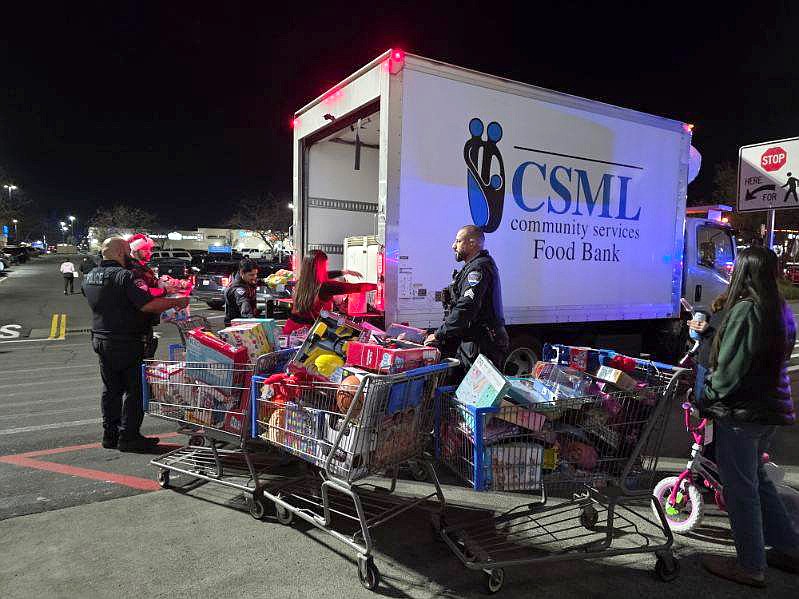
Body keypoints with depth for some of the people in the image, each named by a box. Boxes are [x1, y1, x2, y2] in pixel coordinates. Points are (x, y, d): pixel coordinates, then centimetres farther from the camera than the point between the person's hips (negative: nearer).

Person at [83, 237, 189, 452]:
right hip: (126, 342, -8)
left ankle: (110, 435, 23)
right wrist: (176, 302, -15)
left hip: (100, 338, 9)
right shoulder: (123, 276, -17)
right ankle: (128, 436, 5)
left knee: (111, 388, 16)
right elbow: (147, 305, -25)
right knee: (134, 389, 1)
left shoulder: (90, 277, 10)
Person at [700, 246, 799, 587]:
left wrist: (709, 394, -6)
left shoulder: (745, 311, -20)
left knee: (741, 488, 4)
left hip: (740, 413, -9)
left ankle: (750, 566, 16)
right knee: (756, 478, 24)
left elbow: (729, 369, -20)